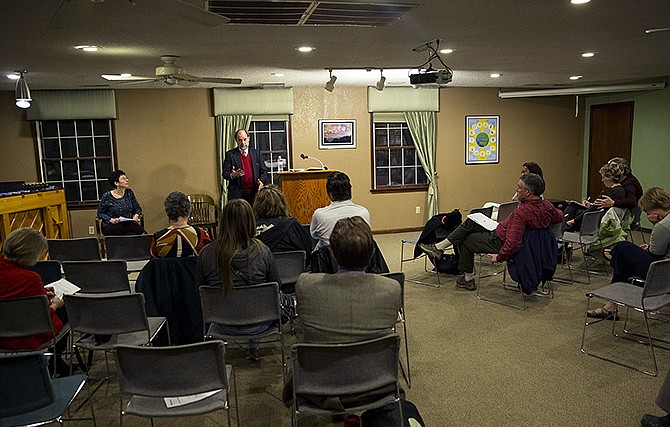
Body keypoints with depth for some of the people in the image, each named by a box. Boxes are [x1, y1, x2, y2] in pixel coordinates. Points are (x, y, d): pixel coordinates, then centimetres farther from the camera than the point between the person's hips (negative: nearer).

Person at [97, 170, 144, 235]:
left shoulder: (129, 193, 7)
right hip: (111, 226, -4)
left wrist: (136, 215, -4)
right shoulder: (107, 196, -3)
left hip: (128, 224, 4)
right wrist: (110, 219, -12)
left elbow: (137, 208, 17)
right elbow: (100, 213, 5)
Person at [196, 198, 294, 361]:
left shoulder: (206, 253, -17)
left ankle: (252, 347, 43)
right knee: (287, 300, 27)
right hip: (258, 323, -3)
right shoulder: (261, 251, -21)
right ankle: (253, 346, 38)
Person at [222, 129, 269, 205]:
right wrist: (232, 175, -21)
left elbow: (264, 171, 12)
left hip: (254, 193, 2)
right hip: (237, 194, -2)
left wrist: (262, 180, -9)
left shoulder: (256, 153, 13)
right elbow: (225, 173, 1)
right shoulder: (230, 154, 6)